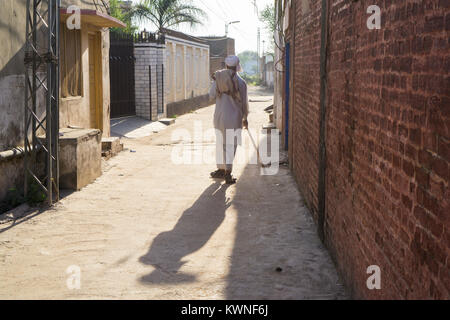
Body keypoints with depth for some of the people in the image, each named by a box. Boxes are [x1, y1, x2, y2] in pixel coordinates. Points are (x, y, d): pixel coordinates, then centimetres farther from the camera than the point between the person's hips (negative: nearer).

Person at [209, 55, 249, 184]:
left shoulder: (218, 78, -1)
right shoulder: (241, 82, -7)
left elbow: (212, 95, 4)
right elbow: (244, 102, 0)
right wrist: (245, 118, 13)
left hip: (219, 117, 3)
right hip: (234, 118, -3)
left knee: (220, 143, 17)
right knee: (230, 145, 0)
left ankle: (221, 169, 28)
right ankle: (227, 173, -6)